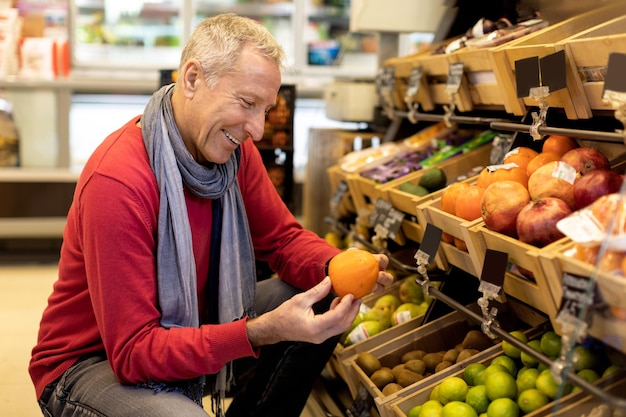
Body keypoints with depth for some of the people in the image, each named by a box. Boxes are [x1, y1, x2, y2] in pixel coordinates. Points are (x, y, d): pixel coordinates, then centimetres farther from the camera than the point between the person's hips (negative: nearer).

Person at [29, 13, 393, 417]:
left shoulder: (233, 148, -6)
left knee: (325, 305, -4)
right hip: (94, 361, -7)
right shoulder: (117, 181, -30)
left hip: (189, 332, 8)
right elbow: (132, 351, -30)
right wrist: (261, 332, -39)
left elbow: (283, 237, 3)